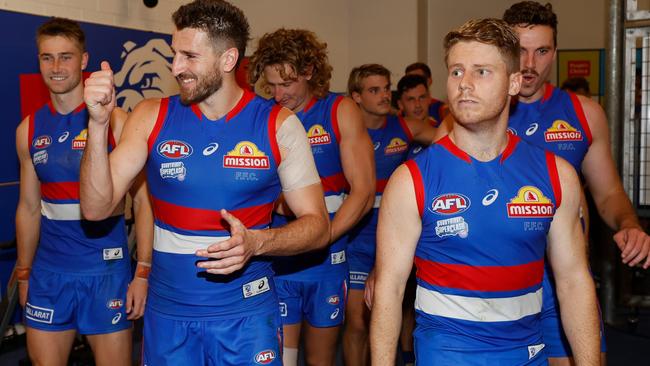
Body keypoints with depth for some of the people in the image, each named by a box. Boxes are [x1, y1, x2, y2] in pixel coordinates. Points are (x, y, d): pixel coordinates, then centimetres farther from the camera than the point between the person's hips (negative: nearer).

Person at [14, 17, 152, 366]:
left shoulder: (115, 120, -7)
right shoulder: (29, 129, 6)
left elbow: (143, 200, -8)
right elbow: (29, 207, 14)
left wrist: (143, 272, -13)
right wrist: (23, 273, 15)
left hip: (106, 270, -4)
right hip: (48, 273, 4)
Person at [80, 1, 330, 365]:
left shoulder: (278, 124, -7)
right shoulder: (152, 117, -2)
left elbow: (317, 225, -6)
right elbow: (97, 208, -7)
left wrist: (257, 242, -24)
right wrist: (98, 123, -19)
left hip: (247, 314, -1)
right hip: (167, 312, 2)